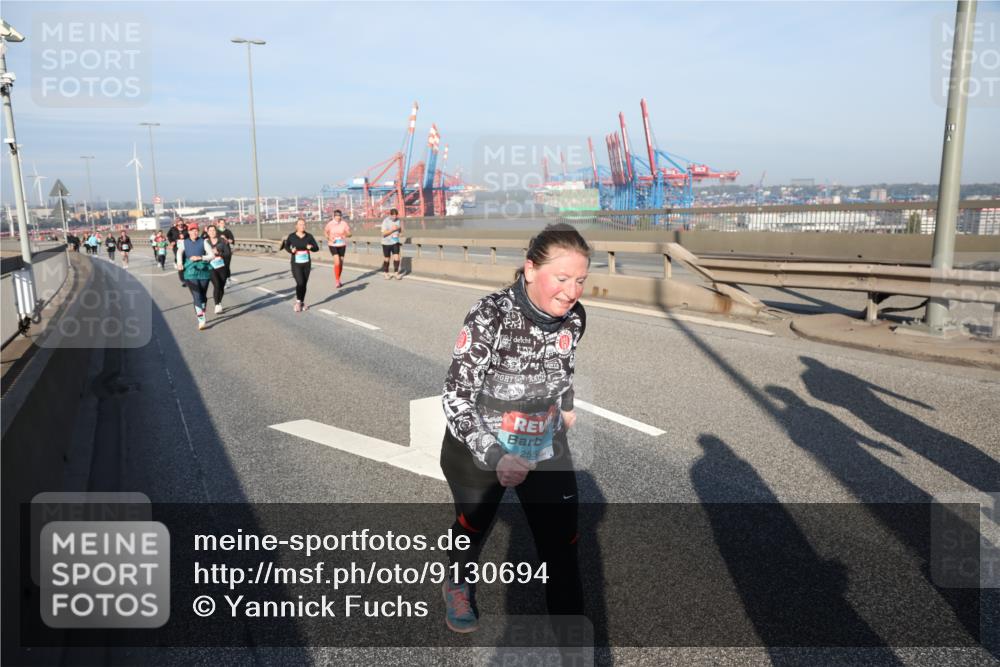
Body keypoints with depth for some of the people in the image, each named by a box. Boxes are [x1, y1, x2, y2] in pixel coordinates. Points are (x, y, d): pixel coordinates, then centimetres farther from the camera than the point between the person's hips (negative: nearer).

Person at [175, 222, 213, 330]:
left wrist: (200, 257, -13)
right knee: (196, 296, -10)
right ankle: (201, 320, -15)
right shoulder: (184, 242, 7)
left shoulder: (203, 242, 5)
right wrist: (179, 263, -25)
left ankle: (202, 315, 29)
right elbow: (179, 252, -7)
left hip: (203, 271, 1)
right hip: (190, 272, -1)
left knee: (203, 295, 8)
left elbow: (211, 255, 2)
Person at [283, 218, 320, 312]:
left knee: (304, 284, 8)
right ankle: (298, 301, 10)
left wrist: (311, 247, -21)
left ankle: (302, 302, 26)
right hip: (296, 264, -2)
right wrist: (291, 250, -9)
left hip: (307, 263, 2)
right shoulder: (291, 236, -5)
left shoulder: (309, 236, -2)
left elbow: (316, 248, 1)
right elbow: (286, 246, 11)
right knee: (300, 283, -14)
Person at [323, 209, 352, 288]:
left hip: (342, 245, 3)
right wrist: (329, 238, -11)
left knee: (341, 263, 10)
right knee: (337, 262, -17)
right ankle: (337, 281, -10)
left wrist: (346, 235, -24)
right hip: (333, 245, -3)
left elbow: (349, 234, -1)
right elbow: (325, 232, 7)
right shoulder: (330, 224, -6)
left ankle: (338, 280, 28)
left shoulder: (344, 223, -4)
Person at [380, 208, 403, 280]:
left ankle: (397, 273, -6)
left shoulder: (398, 220, 2)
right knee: (386, 259, 8)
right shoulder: (386, 221, -13)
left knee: (396, 257, -9)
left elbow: (400, 231, 10)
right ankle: (385, 273, 24)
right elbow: (384, 233, -17)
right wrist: (392, 229, -25)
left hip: (395, 242, 3)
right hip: (386, 243, -3)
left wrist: (401, 228, -12)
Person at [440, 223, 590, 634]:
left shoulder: (574, 316, -13)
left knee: (563, 549, 1)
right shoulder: (490, 316, -29)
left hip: (547, 450, 3)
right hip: (479, 451, -2)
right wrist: (495, 456, -39)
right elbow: (456, 397, -27)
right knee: (473, 527, 24)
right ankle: (458, 587, 58)